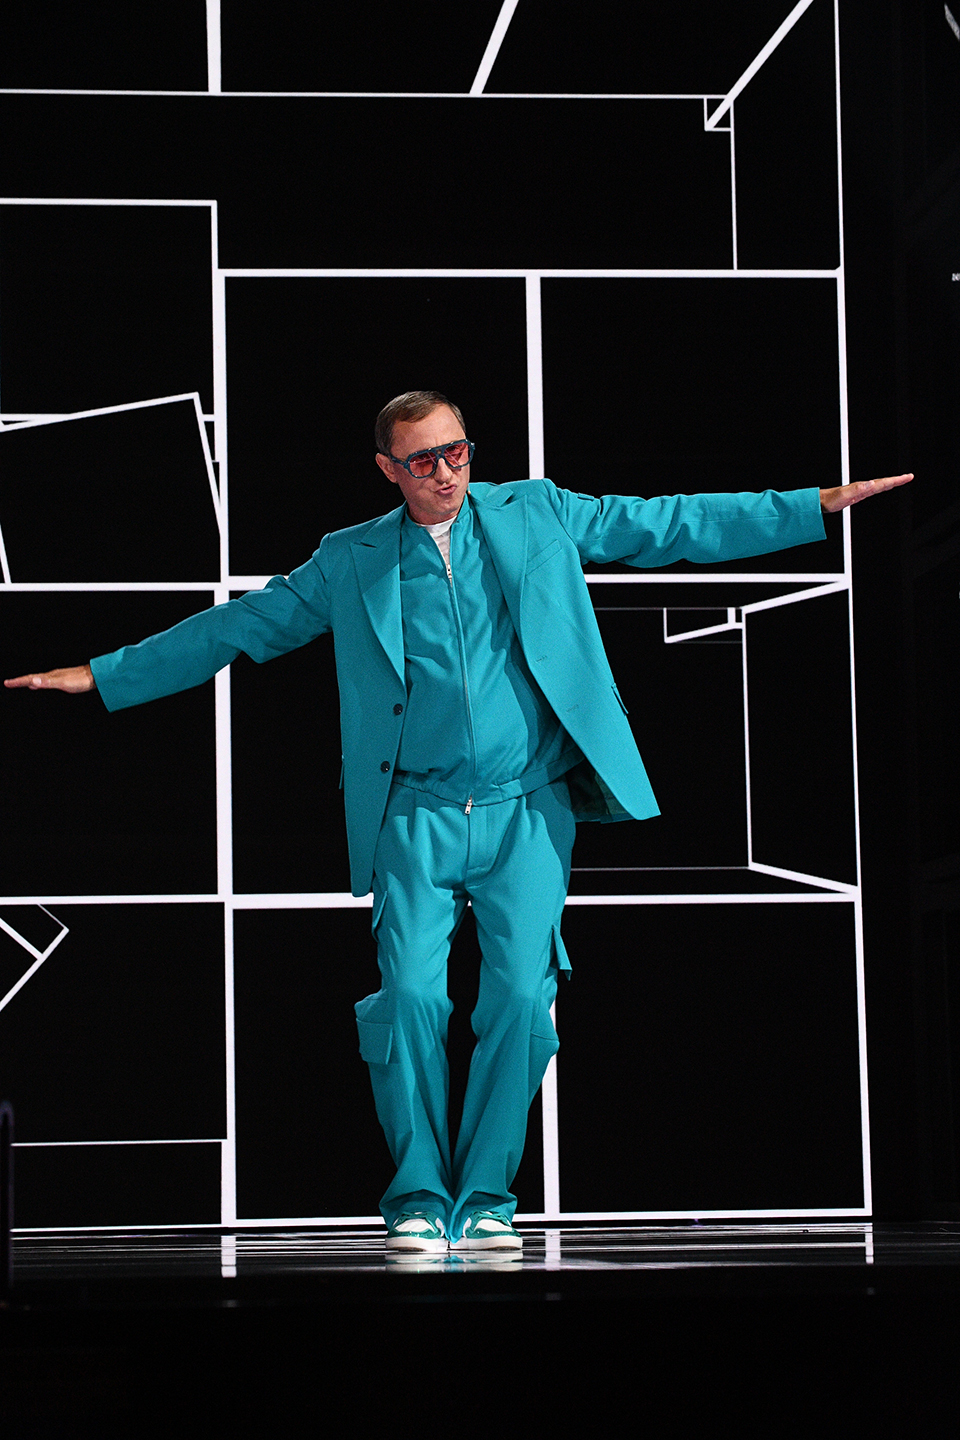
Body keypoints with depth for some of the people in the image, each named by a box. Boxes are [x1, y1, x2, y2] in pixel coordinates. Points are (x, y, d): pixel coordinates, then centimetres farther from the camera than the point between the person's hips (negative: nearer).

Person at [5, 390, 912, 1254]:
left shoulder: (537, 515, 11)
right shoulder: (351, 562, 11)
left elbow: (674, 525, 11)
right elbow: (239, 626, 15)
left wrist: (818, 506, 7)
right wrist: (104, 677, 13)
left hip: (528, 813, 0)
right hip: (417, 818, 0)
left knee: (521, 994, -10)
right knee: (410, 992, -12)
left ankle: (486, 1196, 3)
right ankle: (418, 1194, 2)